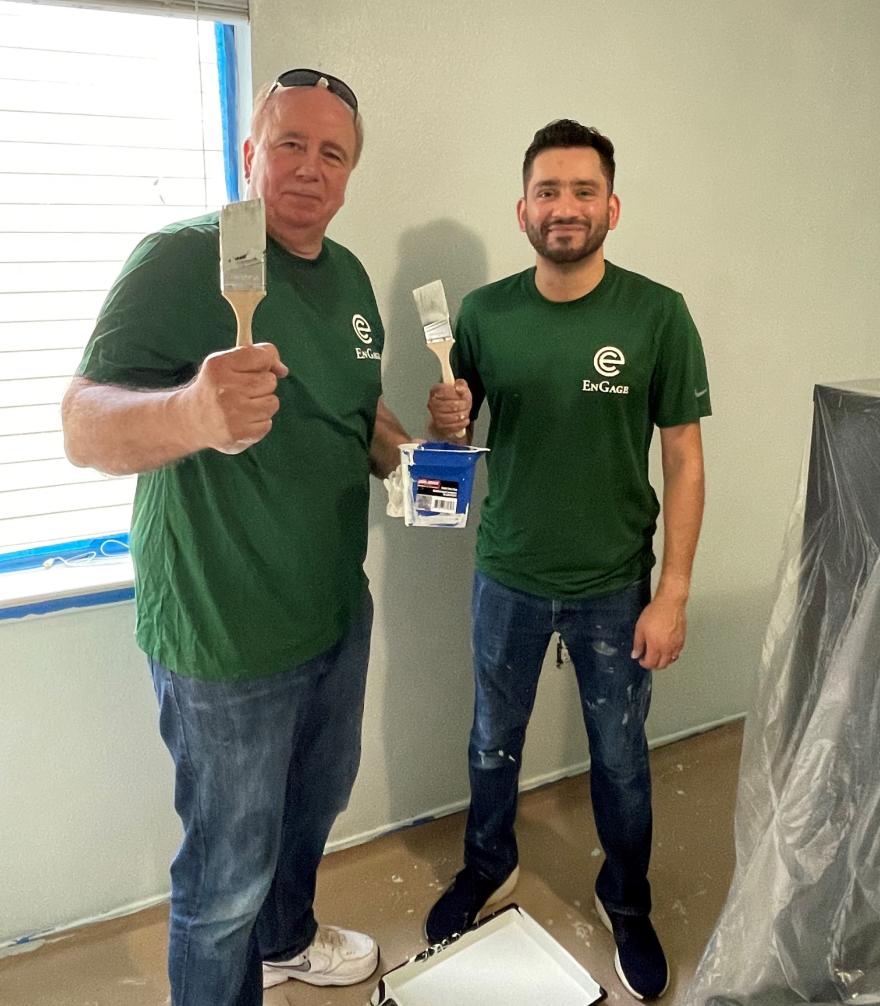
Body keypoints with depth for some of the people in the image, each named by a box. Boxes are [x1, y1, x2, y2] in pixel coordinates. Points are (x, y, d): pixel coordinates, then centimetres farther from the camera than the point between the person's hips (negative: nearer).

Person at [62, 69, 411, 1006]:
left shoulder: (349, 276, 7)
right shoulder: (181, 259, -16)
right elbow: (84, 428, -26)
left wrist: (395, 443, -3)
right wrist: (191, 413, -48)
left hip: (337, 610, 8)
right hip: (226, 635, -8)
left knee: (315, 802, 28)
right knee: (229, 874, 10)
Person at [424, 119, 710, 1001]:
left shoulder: (657, 314, -10)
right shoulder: (484, 313, -4)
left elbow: (683, 459, -7)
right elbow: (453, 432, 6)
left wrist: (673, 593, -10)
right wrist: (447, 421, -18)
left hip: (615, 586, -1)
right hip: (507, 577, 2)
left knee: (619, 756, 16)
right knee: (493, 743, 19)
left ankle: (626, 902, 43)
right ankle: (488, 870, 47)